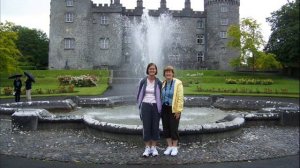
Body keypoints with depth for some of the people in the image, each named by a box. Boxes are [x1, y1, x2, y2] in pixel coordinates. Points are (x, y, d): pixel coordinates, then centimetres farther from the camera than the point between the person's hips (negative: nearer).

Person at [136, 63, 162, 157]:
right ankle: (147, 148, 11)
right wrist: (140, 106, 1)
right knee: (146, 127, 1)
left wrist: (160, 108, 3)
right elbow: (139, 94, 6)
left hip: (155, 106, 1)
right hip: (146, 106, -1)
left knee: (155, 127, 5)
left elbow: (160, 96, 7)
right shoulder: (143, 81, 0)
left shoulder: (158, 83, 1)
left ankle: (154, 148, 16)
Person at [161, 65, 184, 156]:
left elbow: (180, 98, -11)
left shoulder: (178, 83, -8)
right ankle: (169, 146, 22)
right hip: (164, 109, 5)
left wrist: (178, 110, -15)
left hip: (174, 109, -5)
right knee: (166, 128, 9)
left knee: (174, 128, 2)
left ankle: (174, 147, 17)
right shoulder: (163, 84, 6)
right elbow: (160, 97, 9)